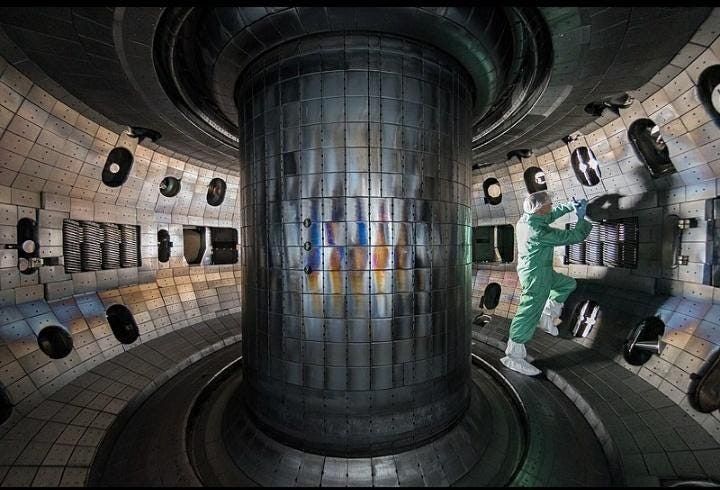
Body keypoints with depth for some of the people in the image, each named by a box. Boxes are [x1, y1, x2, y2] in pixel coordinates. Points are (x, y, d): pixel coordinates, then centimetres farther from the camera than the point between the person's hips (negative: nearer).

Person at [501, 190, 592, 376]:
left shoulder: (525, 219, 1)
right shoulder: (540, 231, -26)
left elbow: (550, 215, 22)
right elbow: (573, 236, -17)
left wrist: (570, 206, 18)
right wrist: (581, 217, 0)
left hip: (540, 272, 10)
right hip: (536, 275, -10)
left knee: (568, 284, 26)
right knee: (529, 314, -4)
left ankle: (548, 316, 27)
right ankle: (513, 356, 3)